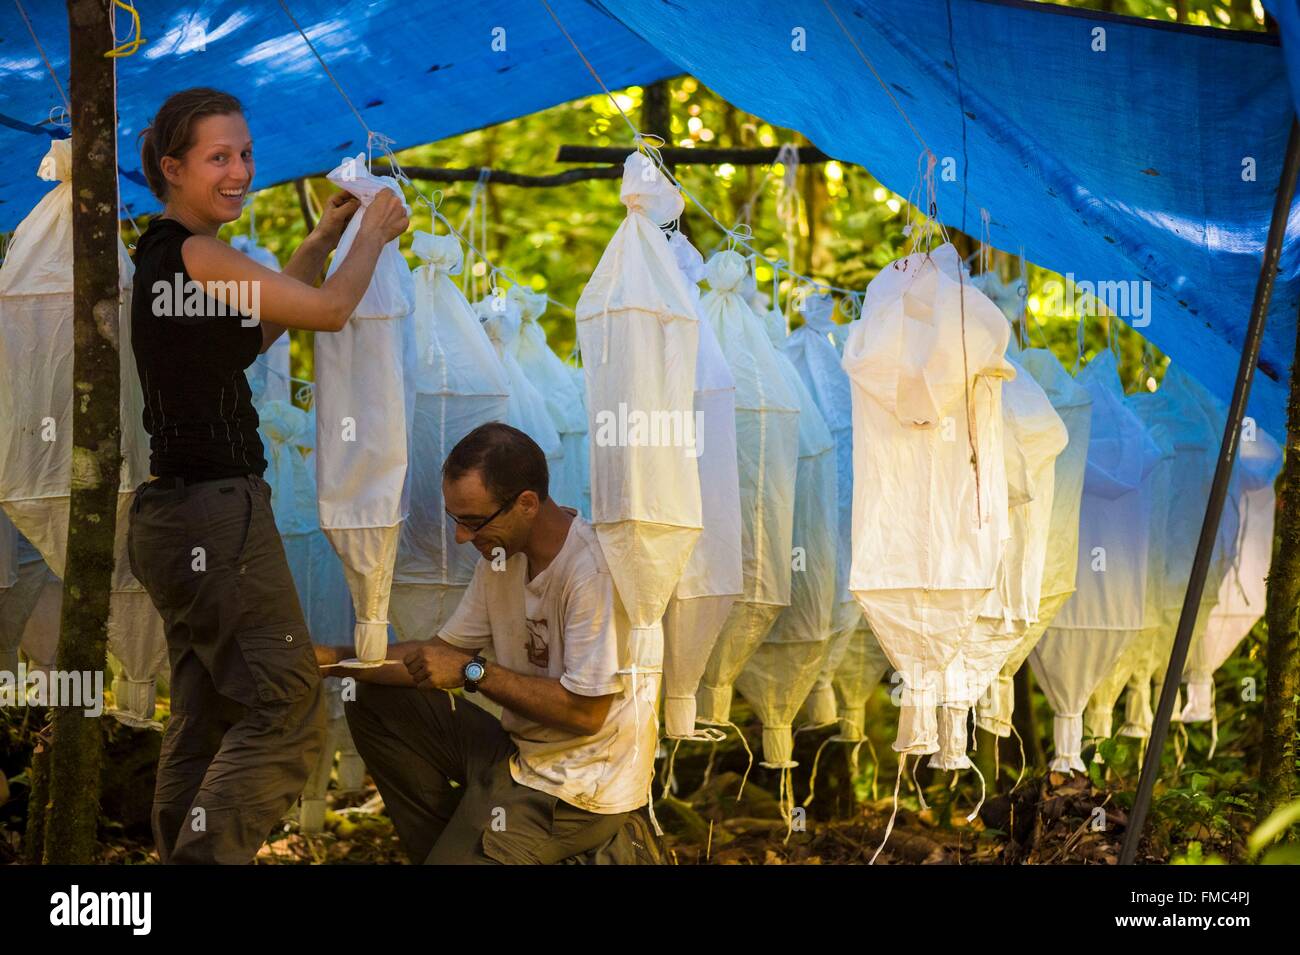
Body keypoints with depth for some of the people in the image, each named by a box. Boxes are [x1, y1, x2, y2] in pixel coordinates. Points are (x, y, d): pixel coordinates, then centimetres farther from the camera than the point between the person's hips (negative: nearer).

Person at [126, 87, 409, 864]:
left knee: (208, 716, 13)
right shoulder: (196, 255, -14)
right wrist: (374, 233, 11)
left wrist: (326, 238, 26)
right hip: (216, 514, -10)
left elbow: (254, 333, 27)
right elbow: (331, 309, -7)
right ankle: (208, 857, -12)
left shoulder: (160, 255, 14)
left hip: (177, 518, 10)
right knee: (290, 709, -9)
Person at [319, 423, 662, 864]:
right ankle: (458, 845, 4)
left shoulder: (593, 571, -24)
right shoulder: (503, 553, 3)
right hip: (520, 747, 9)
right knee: (374, 702, 4)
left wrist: (473, 671, -19)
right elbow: (443, 652, 9)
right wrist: (332, 659, -3)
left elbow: (586, 712, -25)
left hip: (580, 785, -9)